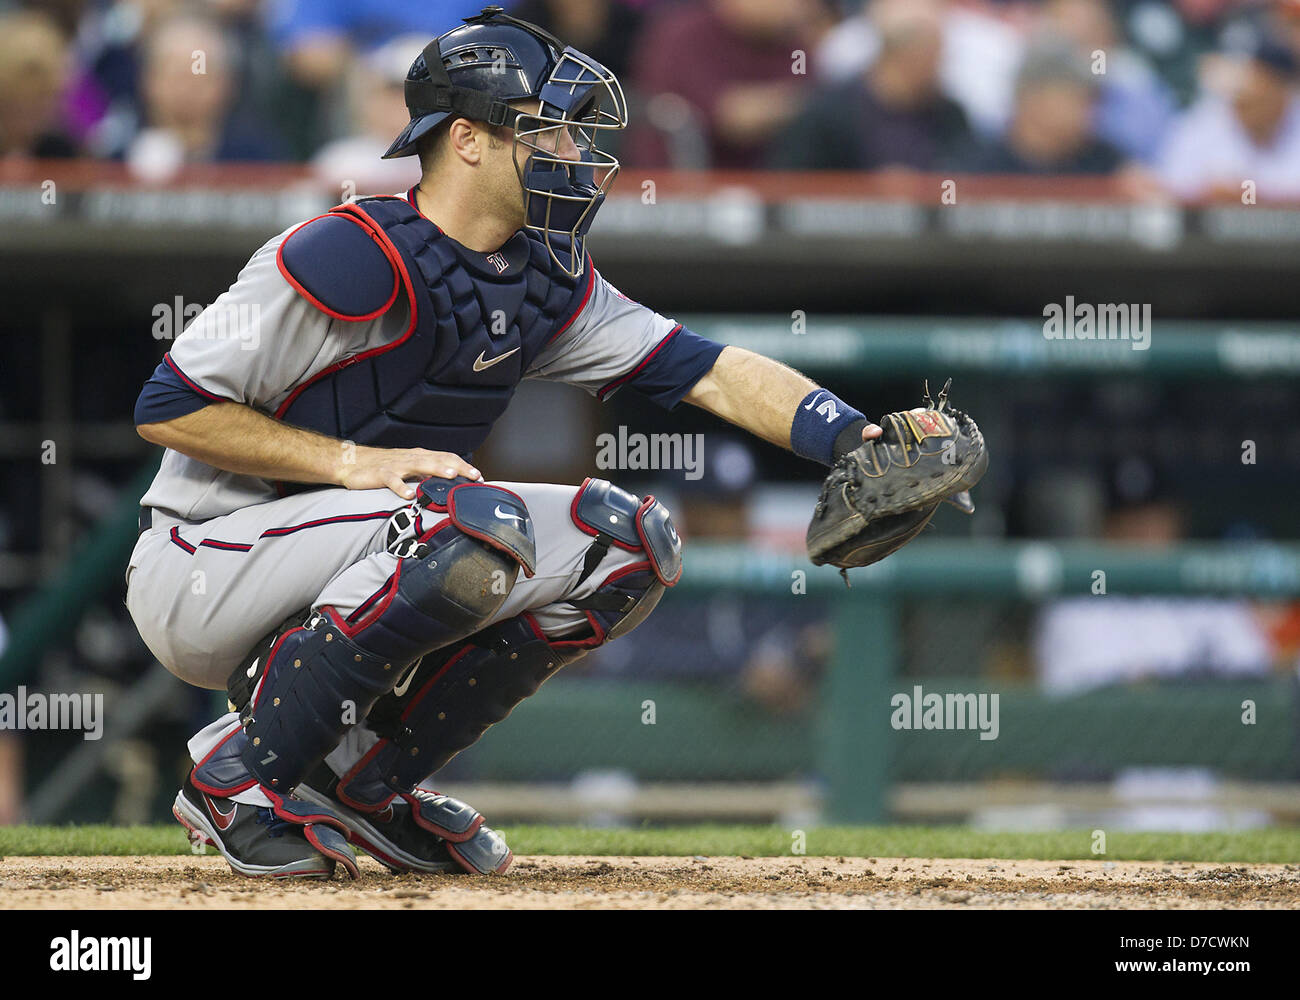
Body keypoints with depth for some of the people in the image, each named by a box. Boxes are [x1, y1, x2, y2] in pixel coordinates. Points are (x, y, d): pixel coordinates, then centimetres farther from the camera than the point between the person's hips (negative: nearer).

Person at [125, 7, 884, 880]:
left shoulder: (545, 282, 4)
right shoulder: (355, 260, -21)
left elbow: (707, 372, 0)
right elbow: (167, 408, -20)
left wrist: (860, 441, -15)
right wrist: (353, 462, -25)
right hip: (202, 573, -8)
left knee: (628, 541, -2)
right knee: (479, 522, -33)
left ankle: (369, 776, 3)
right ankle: (240, 774, -18)